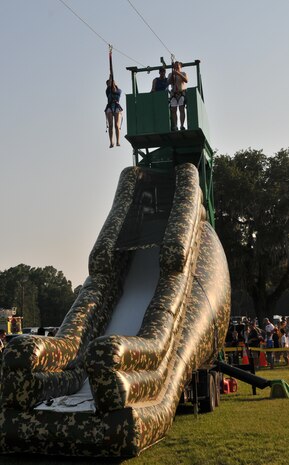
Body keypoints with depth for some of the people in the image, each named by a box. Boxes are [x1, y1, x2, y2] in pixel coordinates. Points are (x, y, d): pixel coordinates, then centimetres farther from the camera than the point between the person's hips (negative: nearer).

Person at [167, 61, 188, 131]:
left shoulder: (183, 73, 11)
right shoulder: (170, 74, 18)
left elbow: (186, 80, -7)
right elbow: (168, 83, 5)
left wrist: (178, 74, -14)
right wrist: (172, 75, -7)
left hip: (181, 93, -2)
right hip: (173, 94, 2)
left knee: (182, 109, -12)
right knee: (173, 110, -4)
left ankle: (182, 126, -15)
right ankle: (175, 127, -2)